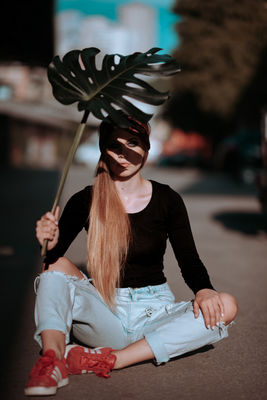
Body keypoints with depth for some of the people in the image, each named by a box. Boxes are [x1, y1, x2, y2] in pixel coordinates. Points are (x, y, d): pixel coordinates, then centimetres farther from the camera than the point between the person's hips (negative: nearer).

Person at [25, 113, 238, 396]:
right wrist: (50, 243, -33)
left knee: (225, 307, -26)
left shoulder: (167, 200, 0)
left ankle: (109, 359, -33)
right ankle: (52, 361, -40)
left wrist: (204, 290, -22)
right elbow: (53, 255, -8)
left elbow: (189, 260, 0)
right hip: (103, 314, -1)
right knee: (57, 266, -23)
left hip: (153, 311, 1)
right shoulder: (86, 201, -1)